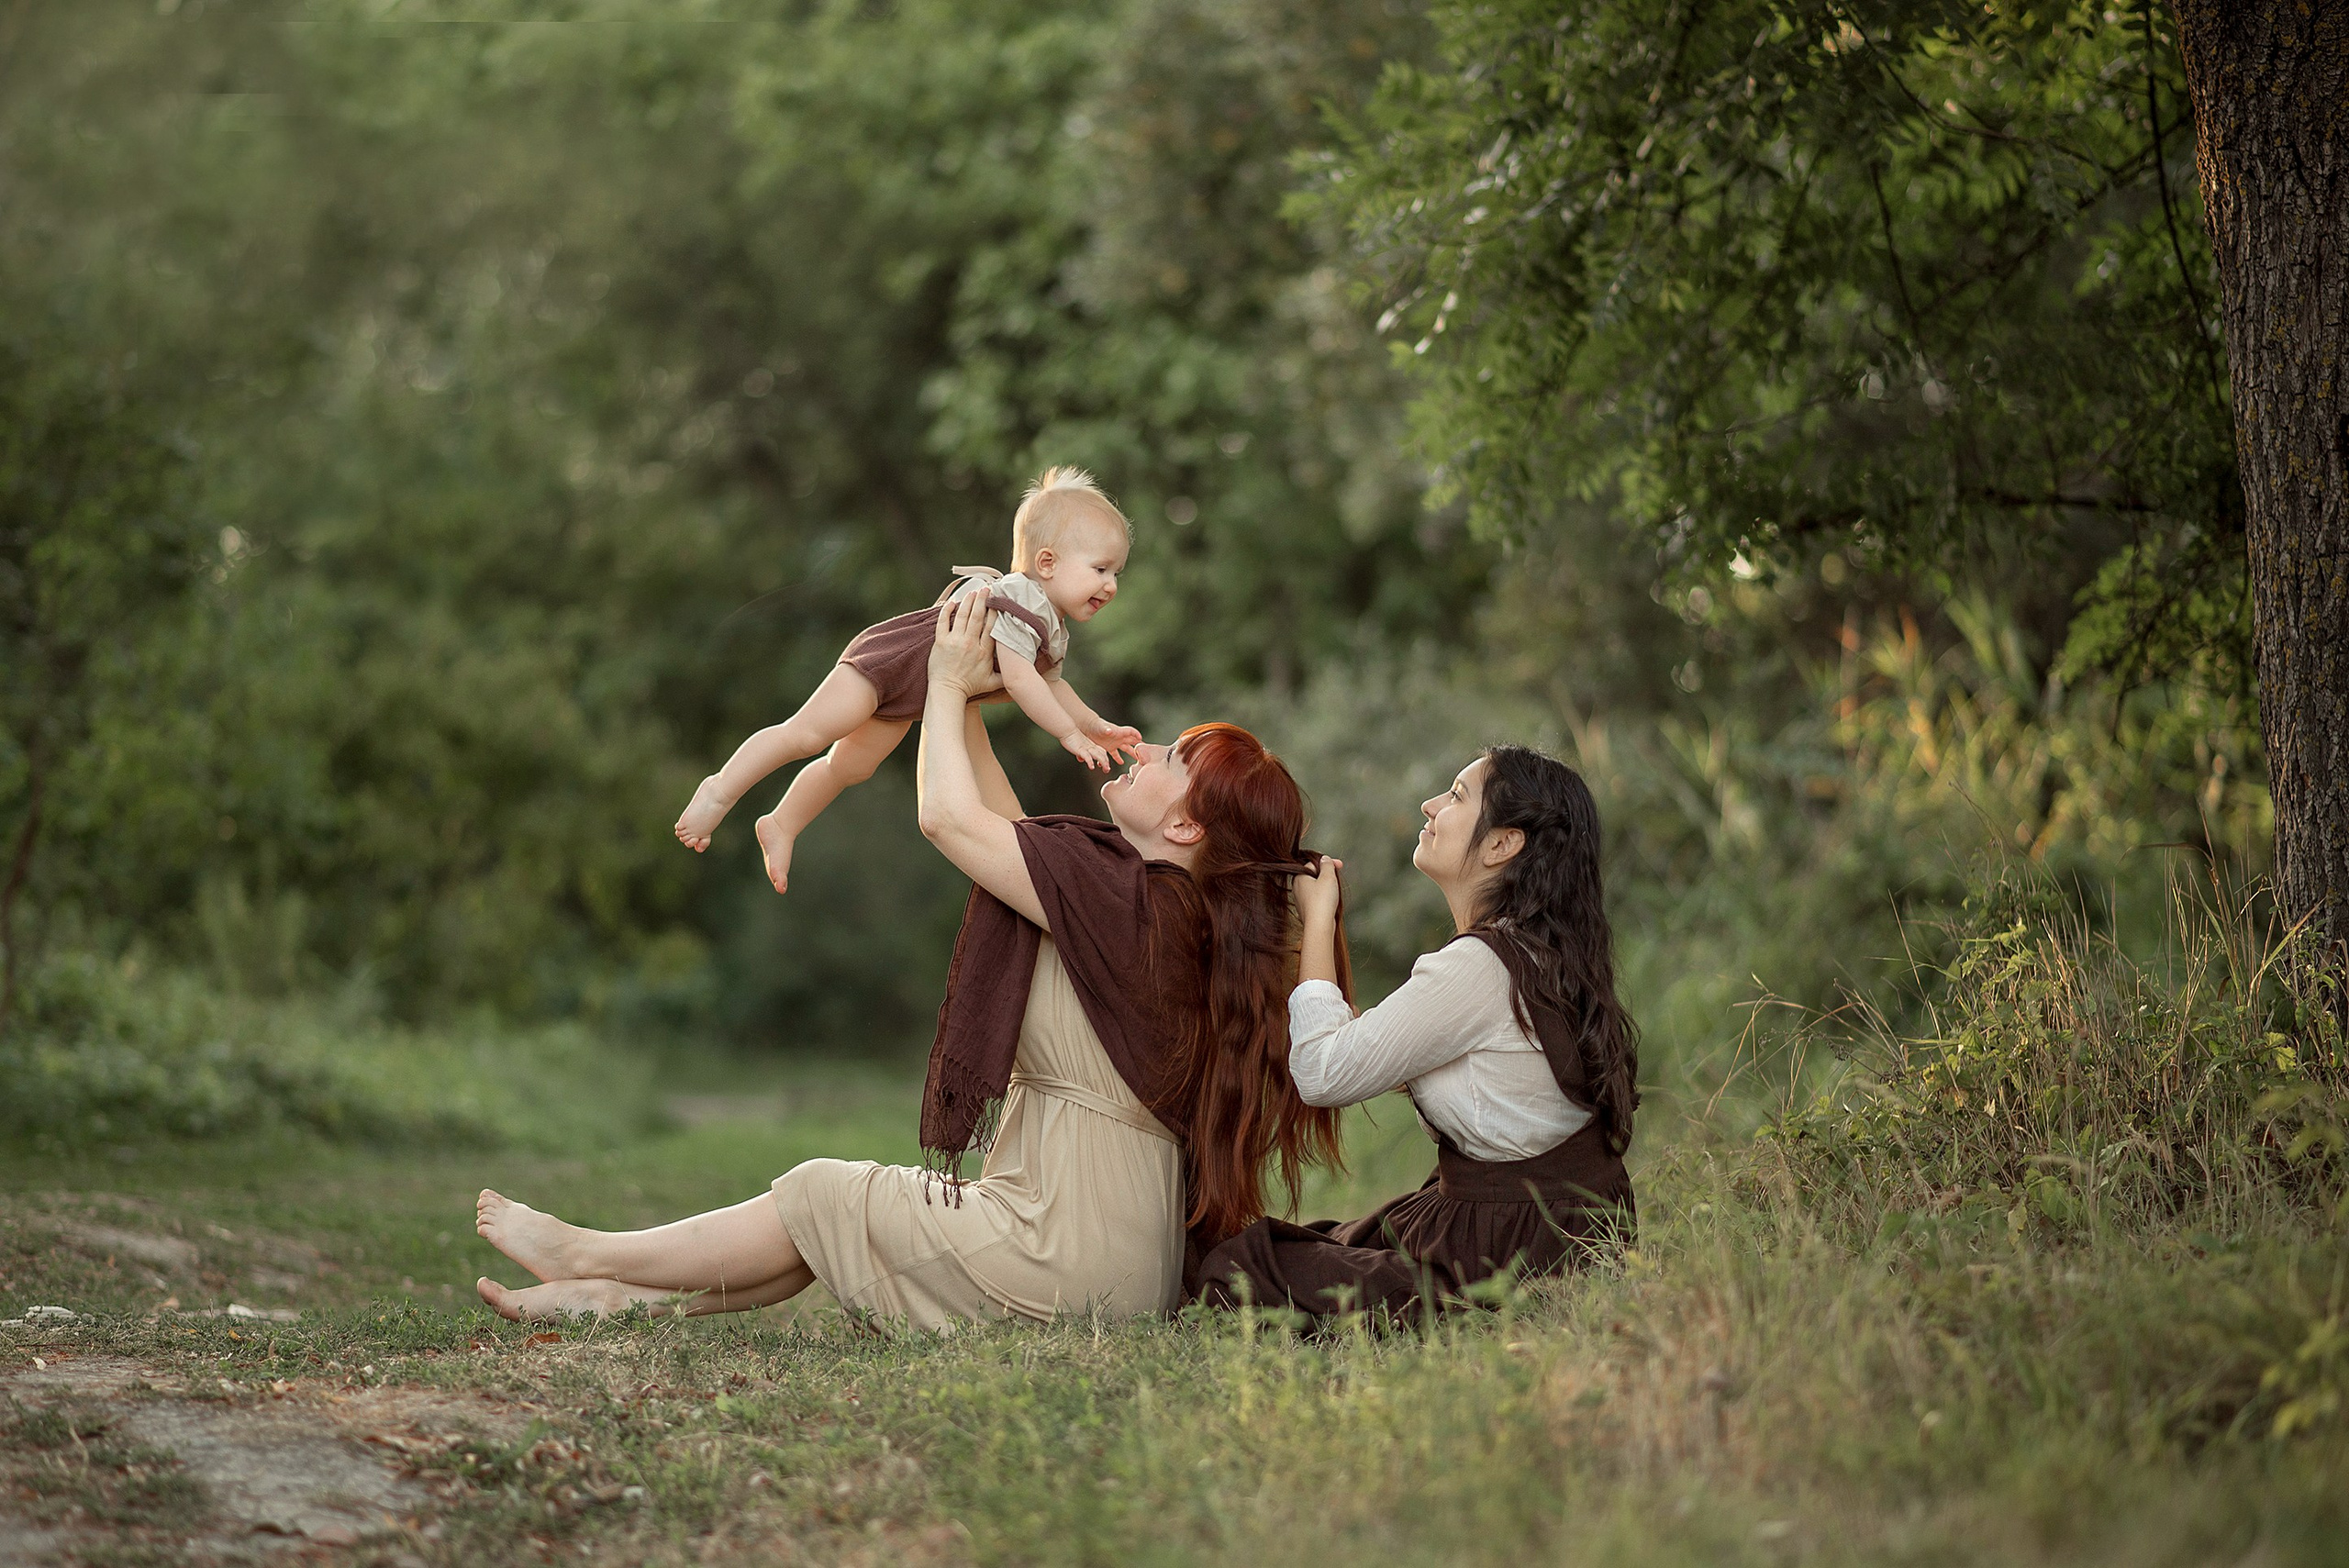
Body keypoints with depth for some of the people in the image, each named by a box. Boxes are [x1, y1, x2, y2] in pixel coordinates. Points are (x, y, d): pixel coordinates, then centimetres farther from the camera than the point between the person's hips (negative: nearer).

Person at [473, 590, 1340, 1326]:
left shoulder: (1124, 897, -18)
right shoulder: (1166, 907, 11)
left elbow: (950, 817, -11)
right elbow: (1005, 831, 21)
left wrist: (949, 686, 4)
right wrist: (965, 700, 20)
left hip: (1068, 1262, -9)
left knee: (821, 1196, 5)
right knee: (838, 1203, 16)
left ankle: (590, 1258, 19)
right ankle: (627, 1295, 18)